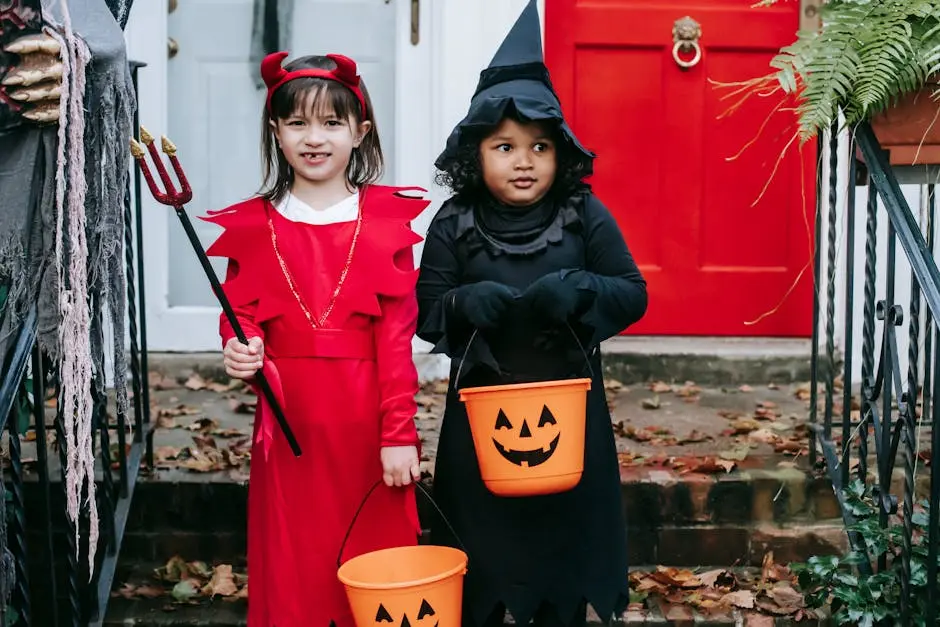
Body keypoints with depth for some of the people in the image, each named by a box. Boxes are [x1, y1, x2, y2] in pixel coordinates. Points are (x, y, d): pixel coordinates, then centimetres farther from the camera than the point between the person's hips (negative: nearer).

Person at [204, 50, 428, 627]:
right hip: (288, 418, 2)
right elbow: (242, 313, 11)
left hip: (366, 416, -1)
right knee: (291, 576, 8)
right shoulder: (254, 227, 6)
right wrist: (241, 347, -13)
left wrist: (400, 434, -9)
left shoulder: (385, 222, -1)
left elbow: (397, 337, -5)